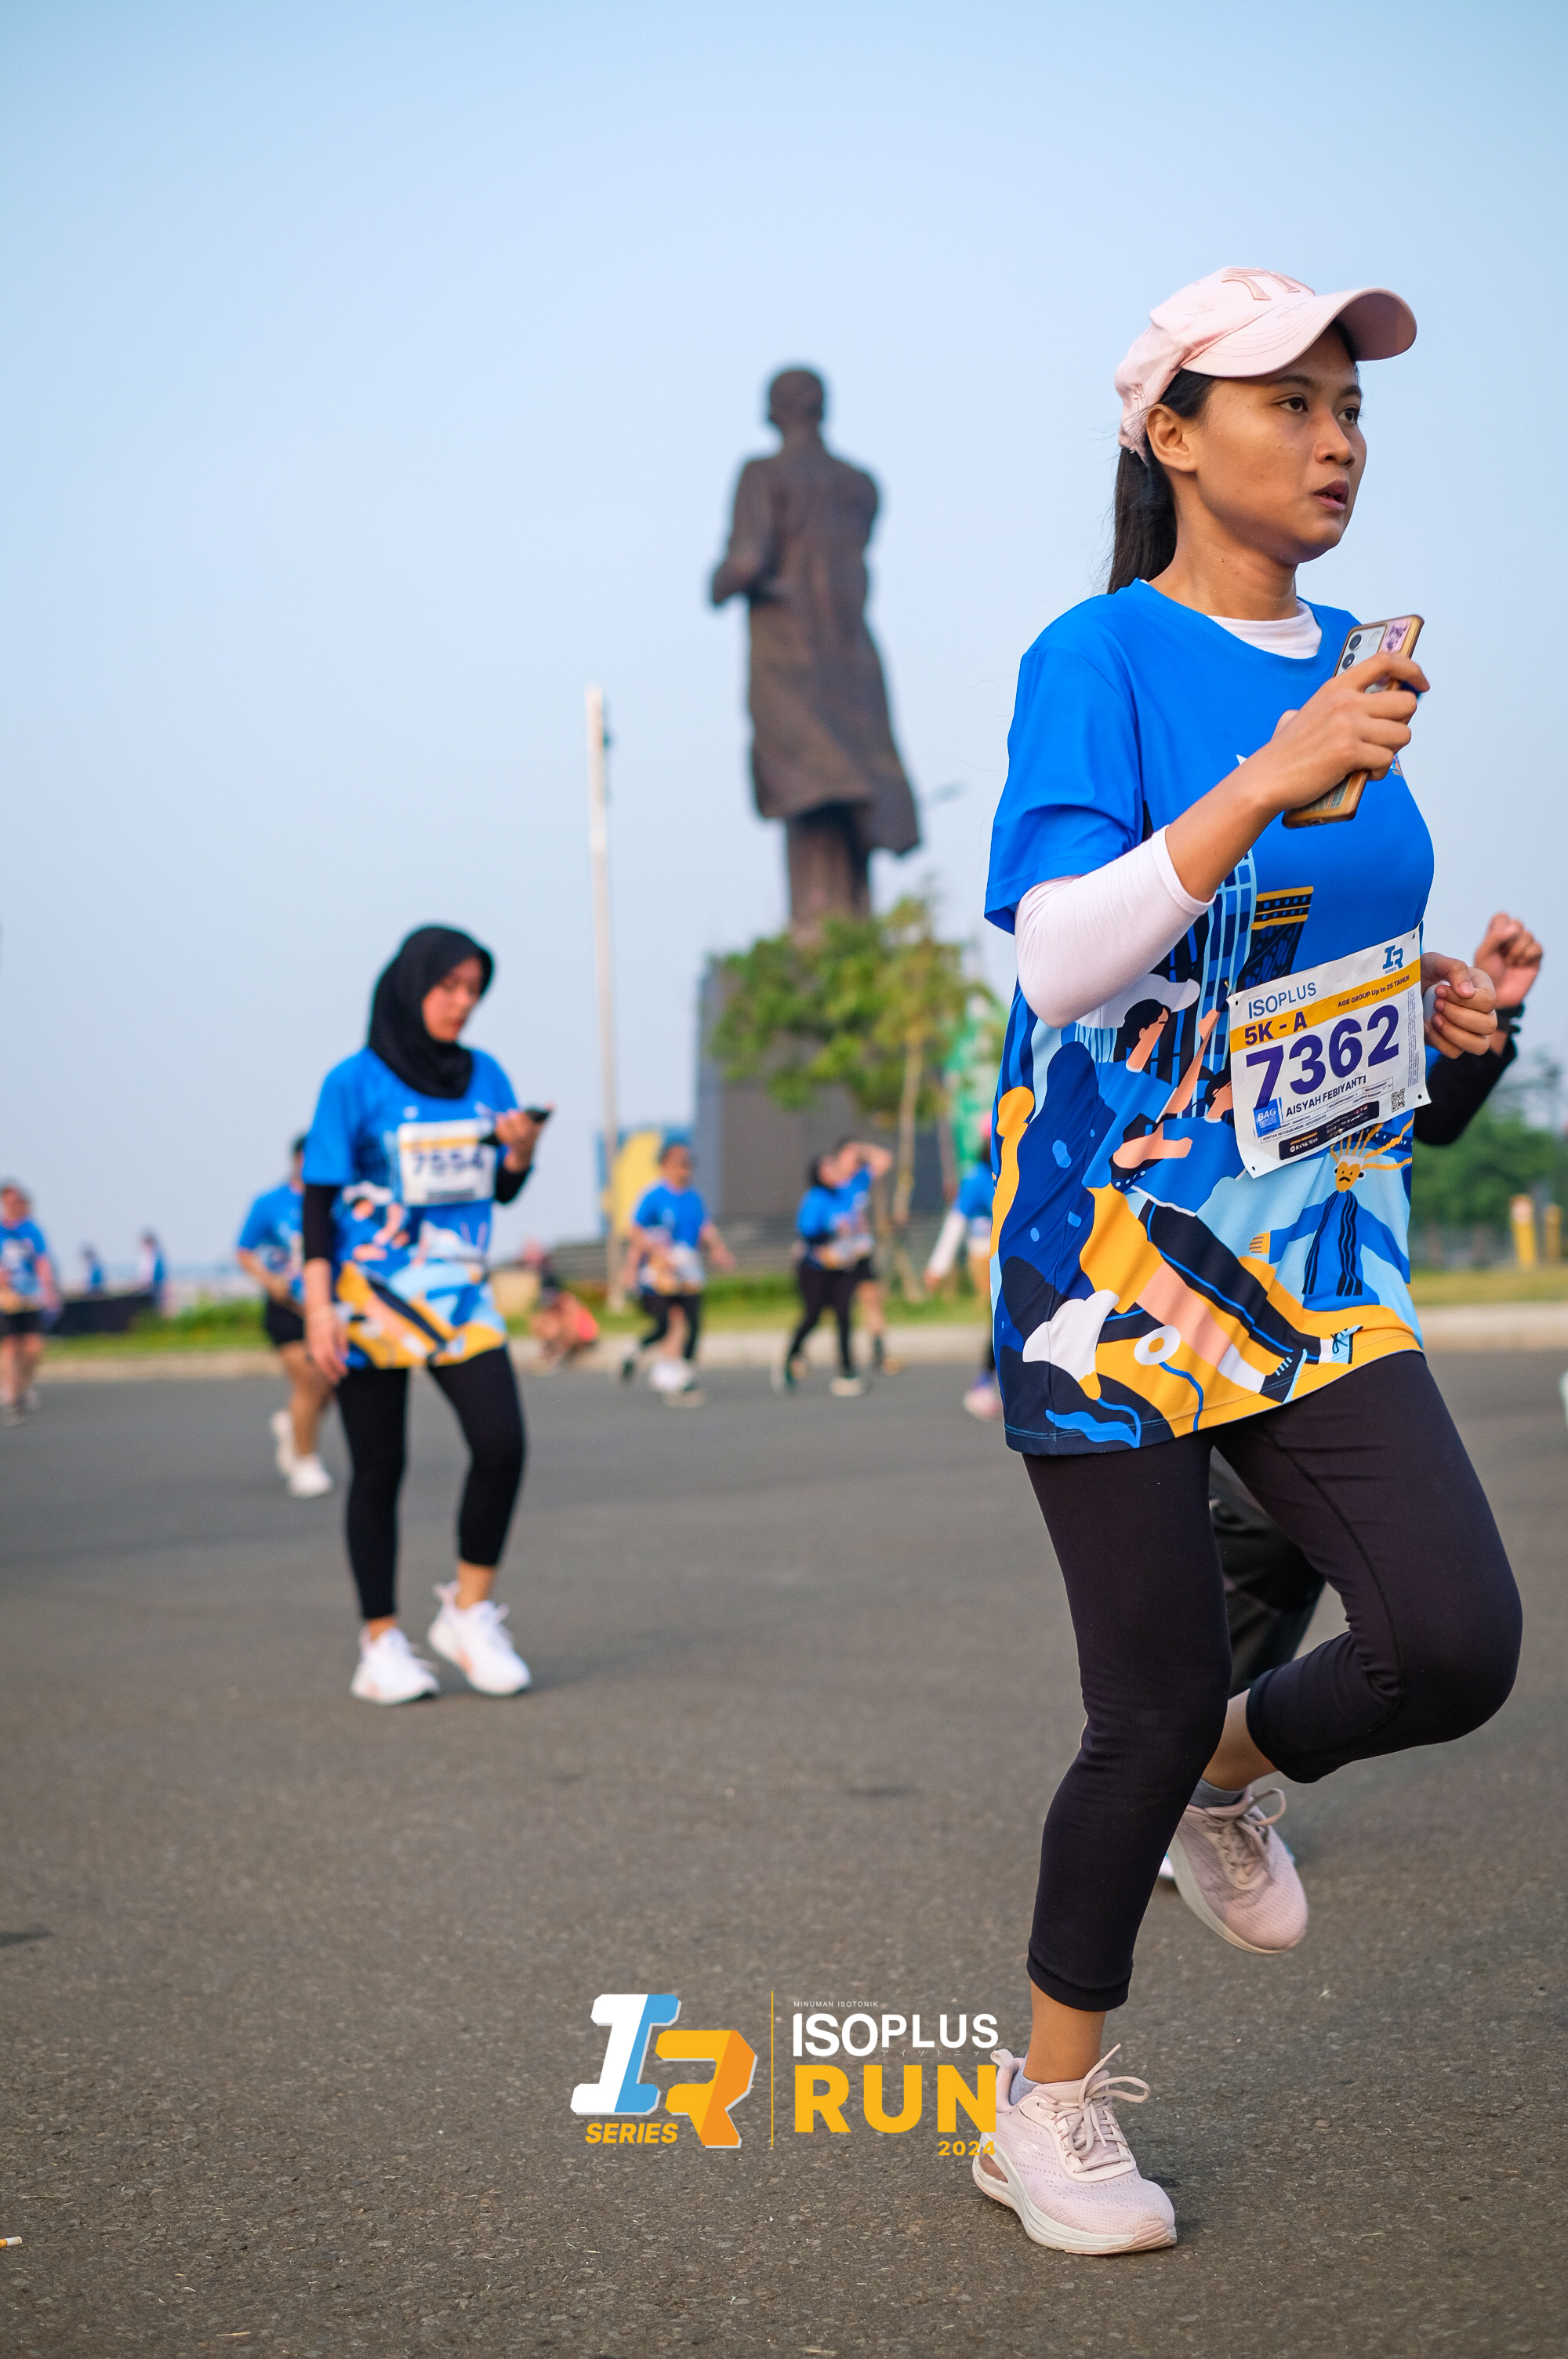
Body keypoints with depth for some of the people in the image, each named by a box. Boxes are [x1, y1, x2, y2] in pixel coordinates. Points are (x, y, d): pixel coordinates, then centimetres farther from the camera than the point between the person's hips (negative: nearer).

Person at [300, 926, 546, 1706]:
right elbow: (320, 1199, -5)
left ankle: (469, 1612, 4)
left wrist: (522, 1151, -10)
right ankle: (382, 1644, 12)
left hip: (459, 1293, 4)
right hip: (372, 1299, -3)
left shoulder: (484, 1076, 7)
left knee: (501, 1445, -13)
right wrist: (318, 1307, -13)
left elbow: (505, 1191, 13)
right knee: (379, 1469, 2)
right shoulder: (356, 1082, -5)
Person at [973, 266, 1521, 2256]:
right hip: (1119, 1252, -6)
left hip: (1319, 1251, 6)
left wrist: (1423, 998, 4)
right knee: (1155, 1705, 0)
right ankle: (1047, 2110, 22)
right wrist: (1269, 783, -33)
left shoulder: (1342, 662, 9)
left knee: (1457, 1646, -10)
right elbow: (1061, 962, -25)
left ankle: (1228, 1779, 24)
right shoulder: (1102, 659, -11)